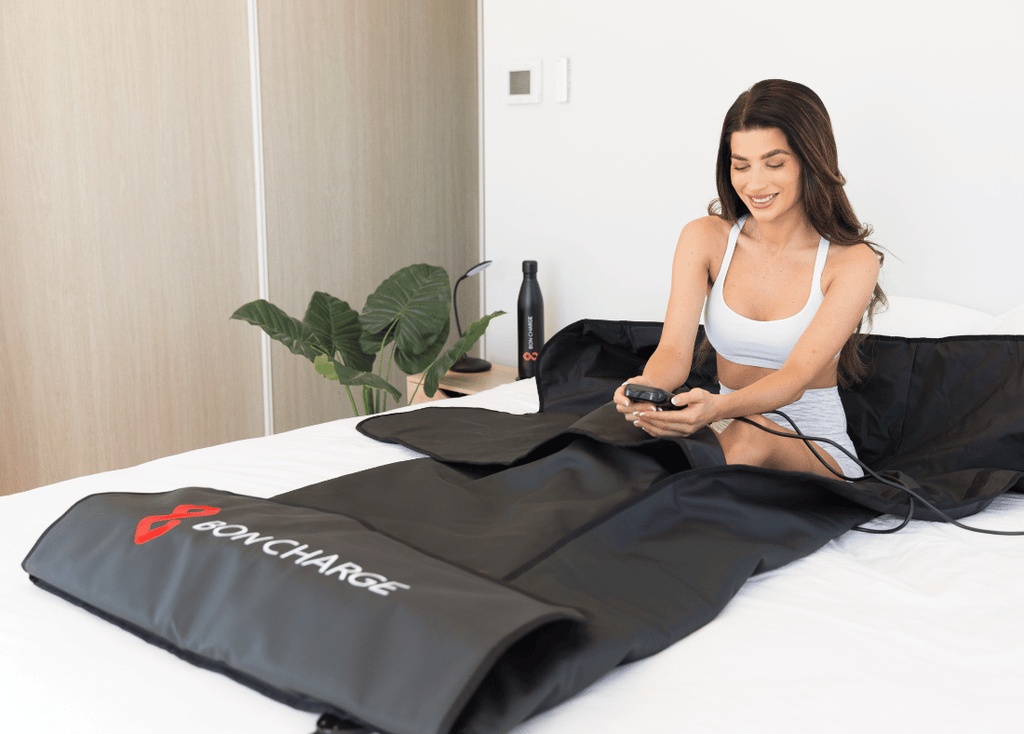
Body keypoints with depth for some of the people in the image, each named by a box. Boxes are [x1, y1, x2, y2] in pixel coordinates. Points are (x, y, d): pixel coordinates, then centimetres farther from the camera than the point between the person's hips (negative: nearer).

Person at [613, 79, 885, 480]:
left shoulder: (852, 262, -11)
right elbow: (674, 349, -11)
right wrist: (646, 388, -37)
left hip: (817, 451, -1)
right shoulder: (704, 238, -2)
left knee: (749, 436, -37)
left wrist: (719, 408, -43)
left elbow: (797, 376, -21)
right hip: (727, 433, 2)